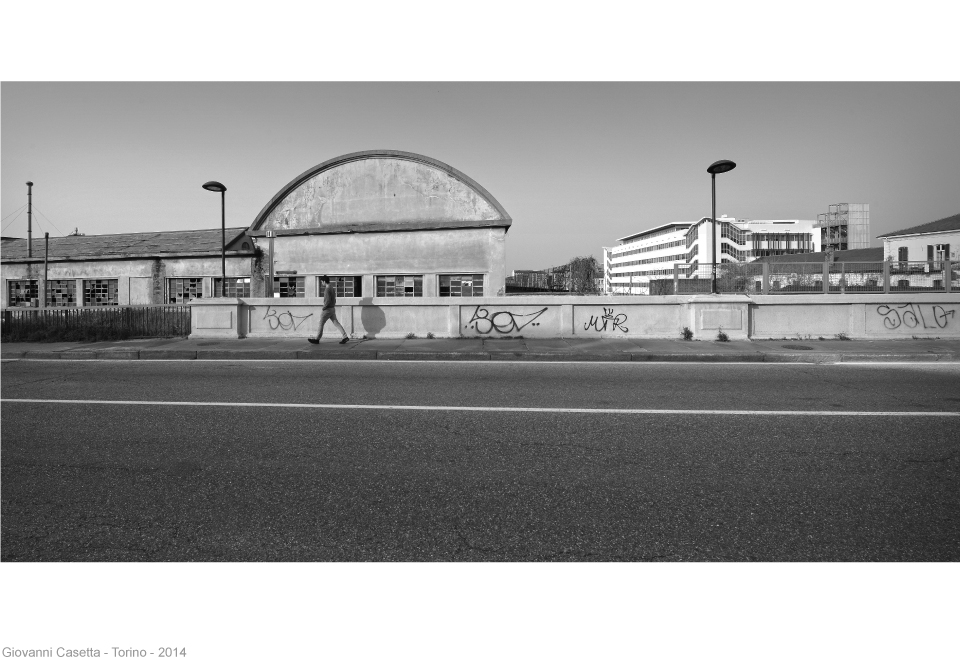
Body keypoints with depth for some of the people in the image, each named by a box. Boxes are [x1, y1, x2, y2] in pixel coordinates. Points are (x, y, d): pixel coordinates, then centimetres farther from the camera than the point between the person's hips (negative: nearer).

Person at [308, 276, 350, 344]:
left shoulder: (327, 289, -17)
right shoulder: (332, 288, 13)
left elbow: (328, 300, -25)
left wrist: (323, 309, -16)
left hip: (328, 309, -9)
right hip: (332, 308, 9)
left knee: (321, 323, 2)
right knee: (336, 323, 6)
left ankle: (317, 339, 10)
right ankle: (345, 337, 0)